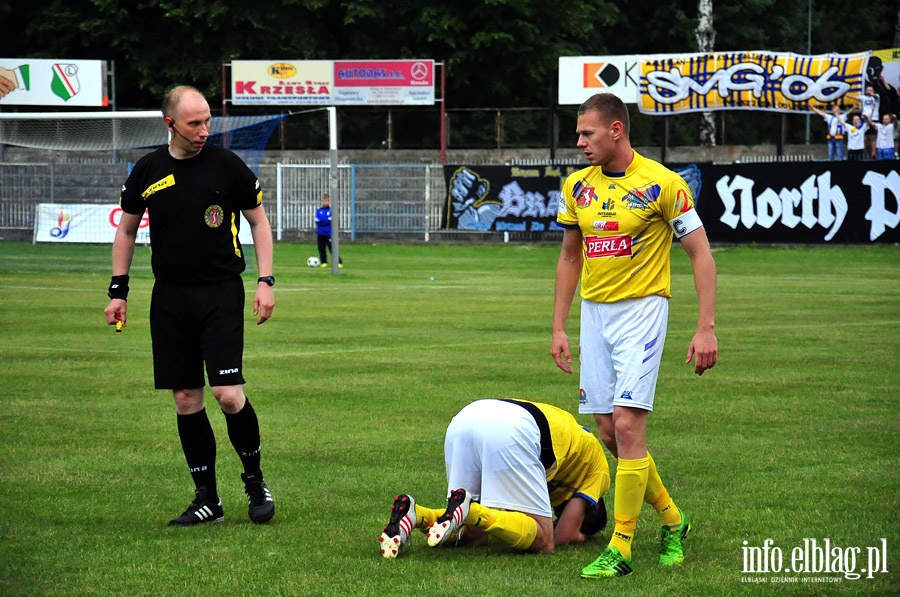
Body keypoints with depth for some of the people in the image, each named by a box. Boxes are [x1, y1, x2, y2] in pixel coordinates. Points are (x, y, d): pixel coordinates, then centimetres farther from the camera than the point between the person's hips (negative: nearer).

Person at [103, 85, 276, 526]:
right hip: (169, 296, 3)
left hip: (221, 292, -3)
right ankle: (207, 498, 12)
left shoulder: (226, 165, -2)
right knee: (185, 399, 3)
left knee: (228, 393, -13)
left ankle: (255, 481, 10)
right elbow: (126, 229, 17)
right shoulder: (147, 171, 5)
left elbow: (259, 221, 6)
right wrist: (118, 290, 11)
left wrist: (265, 281, -3)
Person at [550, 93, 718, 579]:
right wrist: (558, 328, 13)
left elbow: (701, 255, -7)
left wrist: (706, 328, -12)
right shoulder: (577, 186, 7)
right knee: (609, 434, 6)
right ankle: (672, 521, 25)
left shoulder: (661, 184, -10)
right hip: (593, 314, 6)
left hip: (641, 311, -6)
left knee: (627, 425, -14)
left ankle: (620, 549, -9)